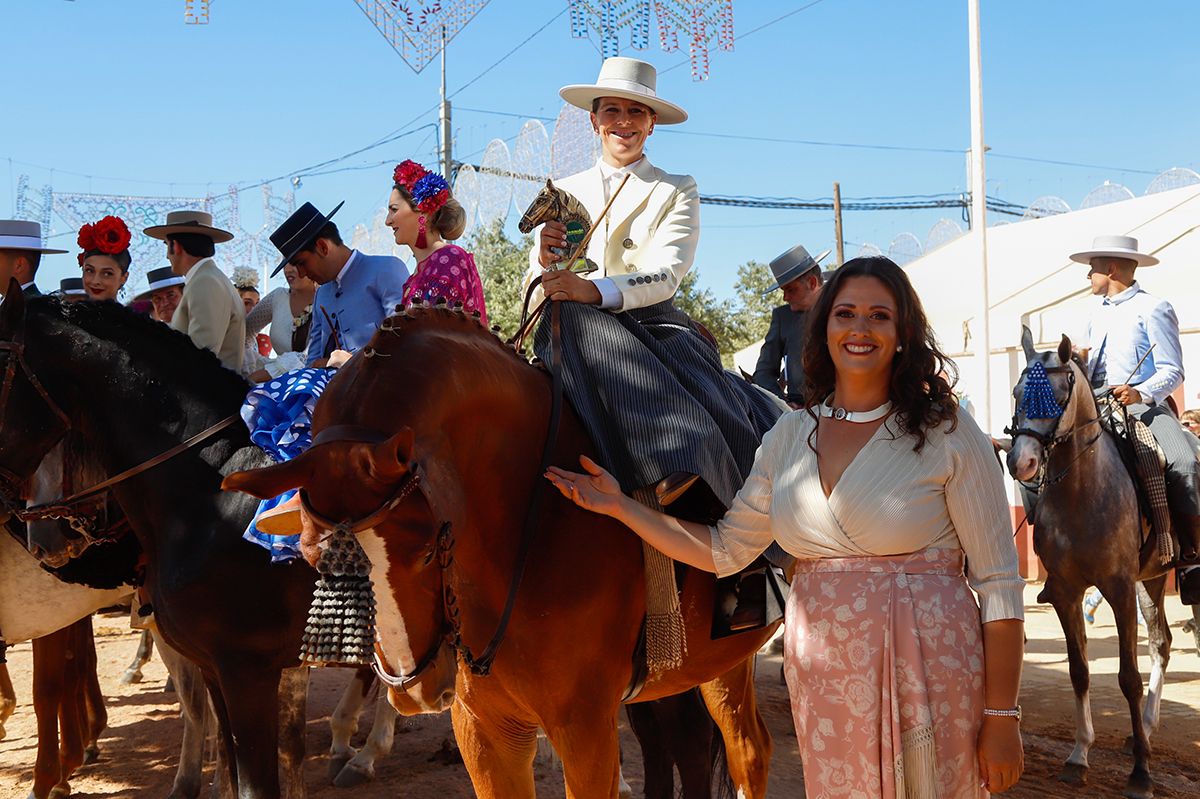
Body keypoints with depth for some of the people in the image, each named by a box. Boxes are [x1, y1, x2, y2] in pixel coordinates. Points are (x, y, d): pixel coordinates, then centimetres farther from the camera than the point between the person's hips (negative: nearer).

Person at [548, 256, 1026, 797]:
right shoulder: (789, 436, 7)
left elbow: (998, 584, -7)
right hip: (822, 680, 4)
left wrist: (1001, 717, -10)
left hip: (928, 668, -4)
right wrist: (620, 506, 6)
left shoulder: (947, 434, -6)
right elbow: (726, 550, 11)